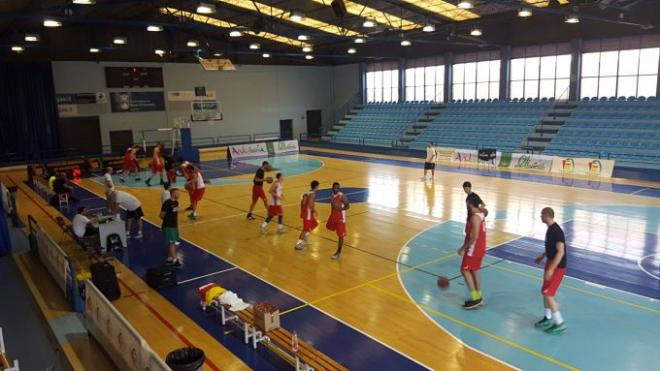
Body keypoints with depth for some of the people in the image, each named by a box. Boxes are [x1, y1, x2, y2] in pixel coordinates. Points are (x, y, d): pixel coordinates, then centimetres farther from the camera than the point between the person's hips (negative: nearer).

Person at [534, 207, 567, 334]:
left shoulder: (556, 231, -24)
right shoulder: (551, 228, 6)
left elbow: (561, 251, -28)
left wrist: (551, 269, -29)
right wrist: (542, 256, 28)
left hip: (557, 266, -10)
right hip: (551, 263, 10)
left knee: (548, 294, -6)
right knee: (545, 292, 17)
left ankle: (560, 324, 4)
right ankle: (548, 318, 30)